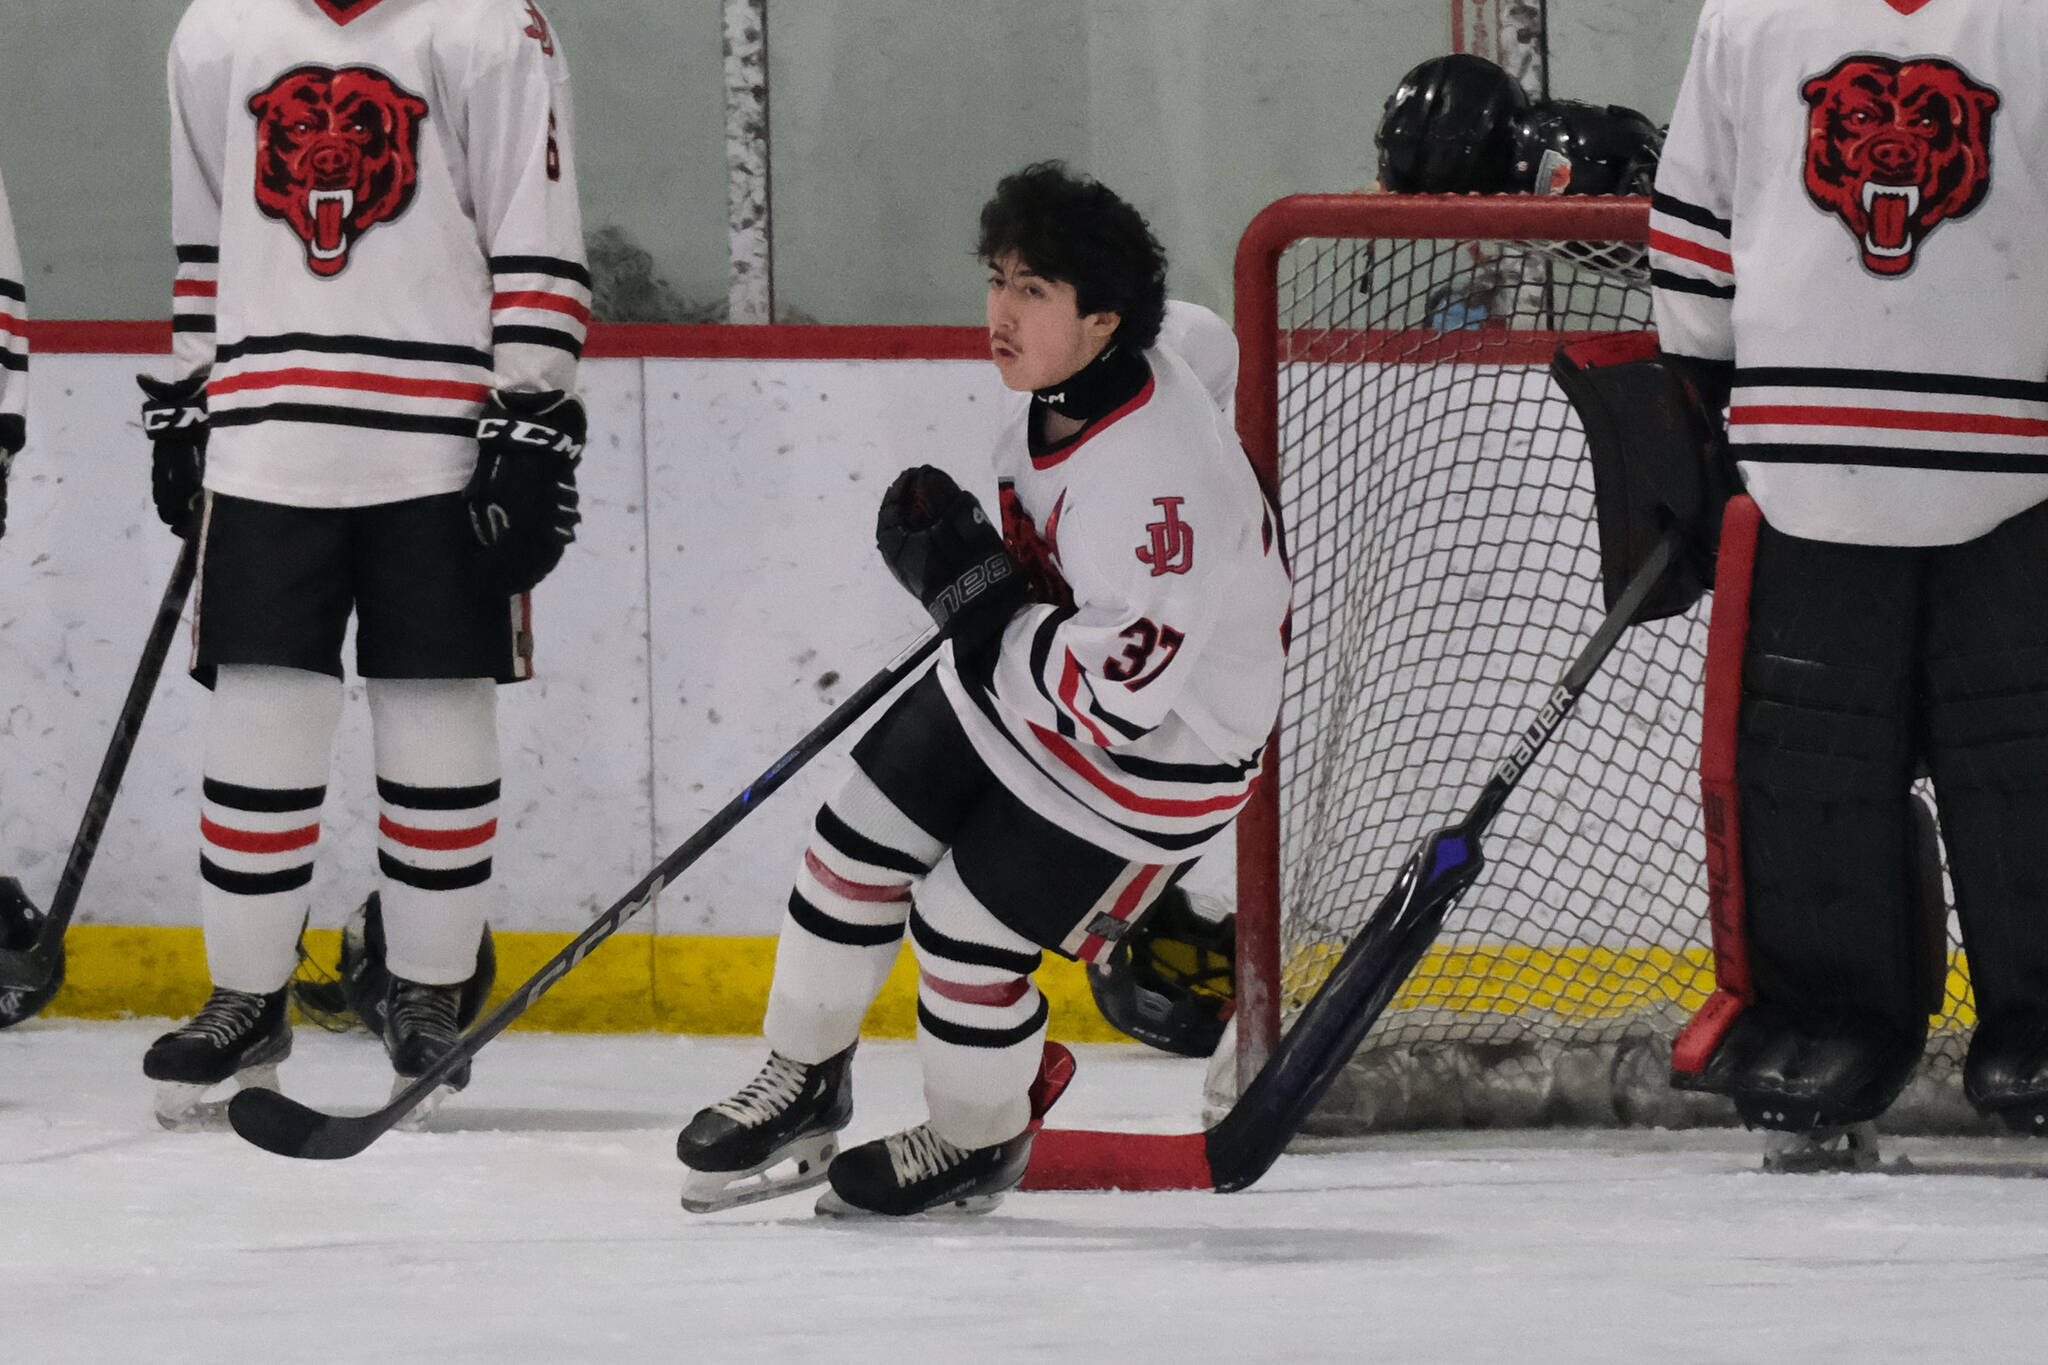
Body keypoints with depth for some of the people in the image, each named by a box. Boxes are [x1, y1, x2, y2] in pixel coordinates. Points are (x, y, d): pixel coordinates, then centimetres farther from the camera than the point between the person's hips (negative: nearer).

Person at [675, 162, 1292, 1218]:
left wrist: (972, 589, -32)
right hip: (1018, 666, 9)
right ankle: (804, 1085, 30)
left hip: (1155, 745, -9)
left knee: (966, 931, -5)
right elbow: (1200, 342, 12)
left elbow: (1117, 691, -36)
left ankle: (978, 1142, 24)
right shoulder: (1069, 376, -12)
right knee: (859, 843, 8)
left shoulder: (1155, 480, -38)